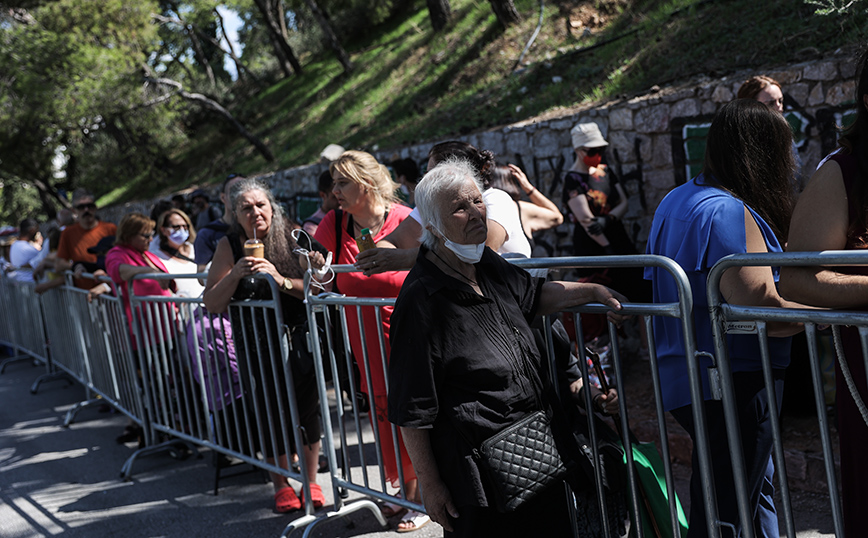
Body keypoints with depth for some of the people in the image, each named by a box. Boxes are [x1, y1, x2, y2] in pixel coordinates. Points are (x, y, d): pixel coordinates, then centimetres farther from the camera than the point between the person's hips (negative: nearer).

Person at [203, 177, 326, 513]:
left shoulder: (290, 239, -4)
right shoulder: (229, 246, -5)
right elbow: (212, 304, -8)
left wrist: (280, 279, -24)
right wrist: (236, 273, -22)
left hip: (298, 339, 1)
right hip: (255, 345, 0)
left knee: (308, 409, 1)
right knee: (270, 413, 2)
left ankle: (311, 482, 18)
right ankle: (281, 486, 21)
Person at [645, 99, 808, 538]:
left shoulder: (675, 201, 11)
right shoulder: (729, 212, -20)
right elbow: (761, 310, -26)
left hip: (683, 376, 10)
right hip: (732, 386, -10)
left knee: (757, 484, 25)